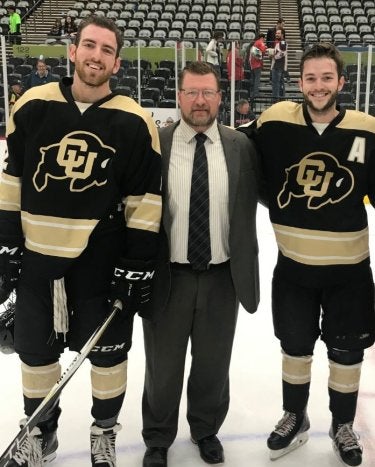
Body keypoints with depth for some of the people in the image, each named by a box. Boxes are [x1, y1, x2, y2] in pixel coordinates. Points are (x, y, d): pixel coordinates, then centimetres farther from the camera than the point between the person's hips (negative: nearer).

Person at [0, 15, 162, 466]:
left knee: (108, 348, 11)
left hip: (102, 257, -2)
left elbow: (144, 199, -6)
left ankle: (104, 431, 36)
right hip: (36, 252, 3)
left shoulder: (133, 121, -8)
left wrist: (138, 265, -8)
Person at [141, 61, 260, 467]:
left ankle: (206, 430, 44)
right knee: (163, 365, 14)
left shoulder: (240, 147, -1)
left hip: (222, 277, 2)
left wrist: (244, 270, 4)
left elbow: (249, 208, 6)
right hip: (167, 276, -1)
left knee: (213, 363, 18)